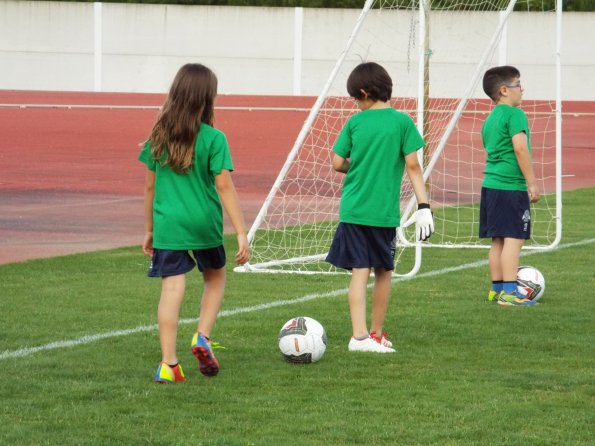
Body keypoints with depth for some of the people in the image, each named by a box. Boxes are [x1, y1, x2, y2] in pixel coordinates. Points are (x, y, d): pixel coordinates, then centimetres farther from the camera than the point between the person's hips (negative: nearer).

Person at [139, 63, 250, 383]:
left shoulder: (158, 136, 3)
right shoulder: (213, 139, -7)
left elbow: (150, 186, 8)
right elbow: (224, 186, -10)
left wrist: (149, 230, 18)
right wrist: (241, 233, -8)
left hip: (167, 224, 2)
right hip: (204, 224, -2)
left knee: (172, 289, 0)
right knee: (215, 277, 23)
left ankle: (168, 365, -3)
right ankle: (202, 338, 9)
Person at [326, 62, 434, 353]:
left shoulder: (355, 122, 0)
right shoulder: (401, 121, -4)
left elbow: (338, 163, 2)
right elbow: (412, 165, -7)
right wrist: (423, 206, -6)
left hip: (353, 209, 1)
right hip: (384, 211, -1)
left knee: (359, 271, -1)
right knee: (384, 271, 14)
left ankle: (359, 335, -12)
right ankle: (376, 333, 23)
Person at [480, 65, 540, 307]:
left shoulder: (489, 119, 17)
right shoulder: (515, 114, -10)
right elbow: (520, 148, -19)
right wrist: (532, 182, -15)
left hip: (491, 185, 9)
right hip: (511, 186, -9)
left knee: (498, 240, 12)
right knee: (514, 239, -8)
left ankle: (497, 288, 16)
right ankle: (509, 291, -12)